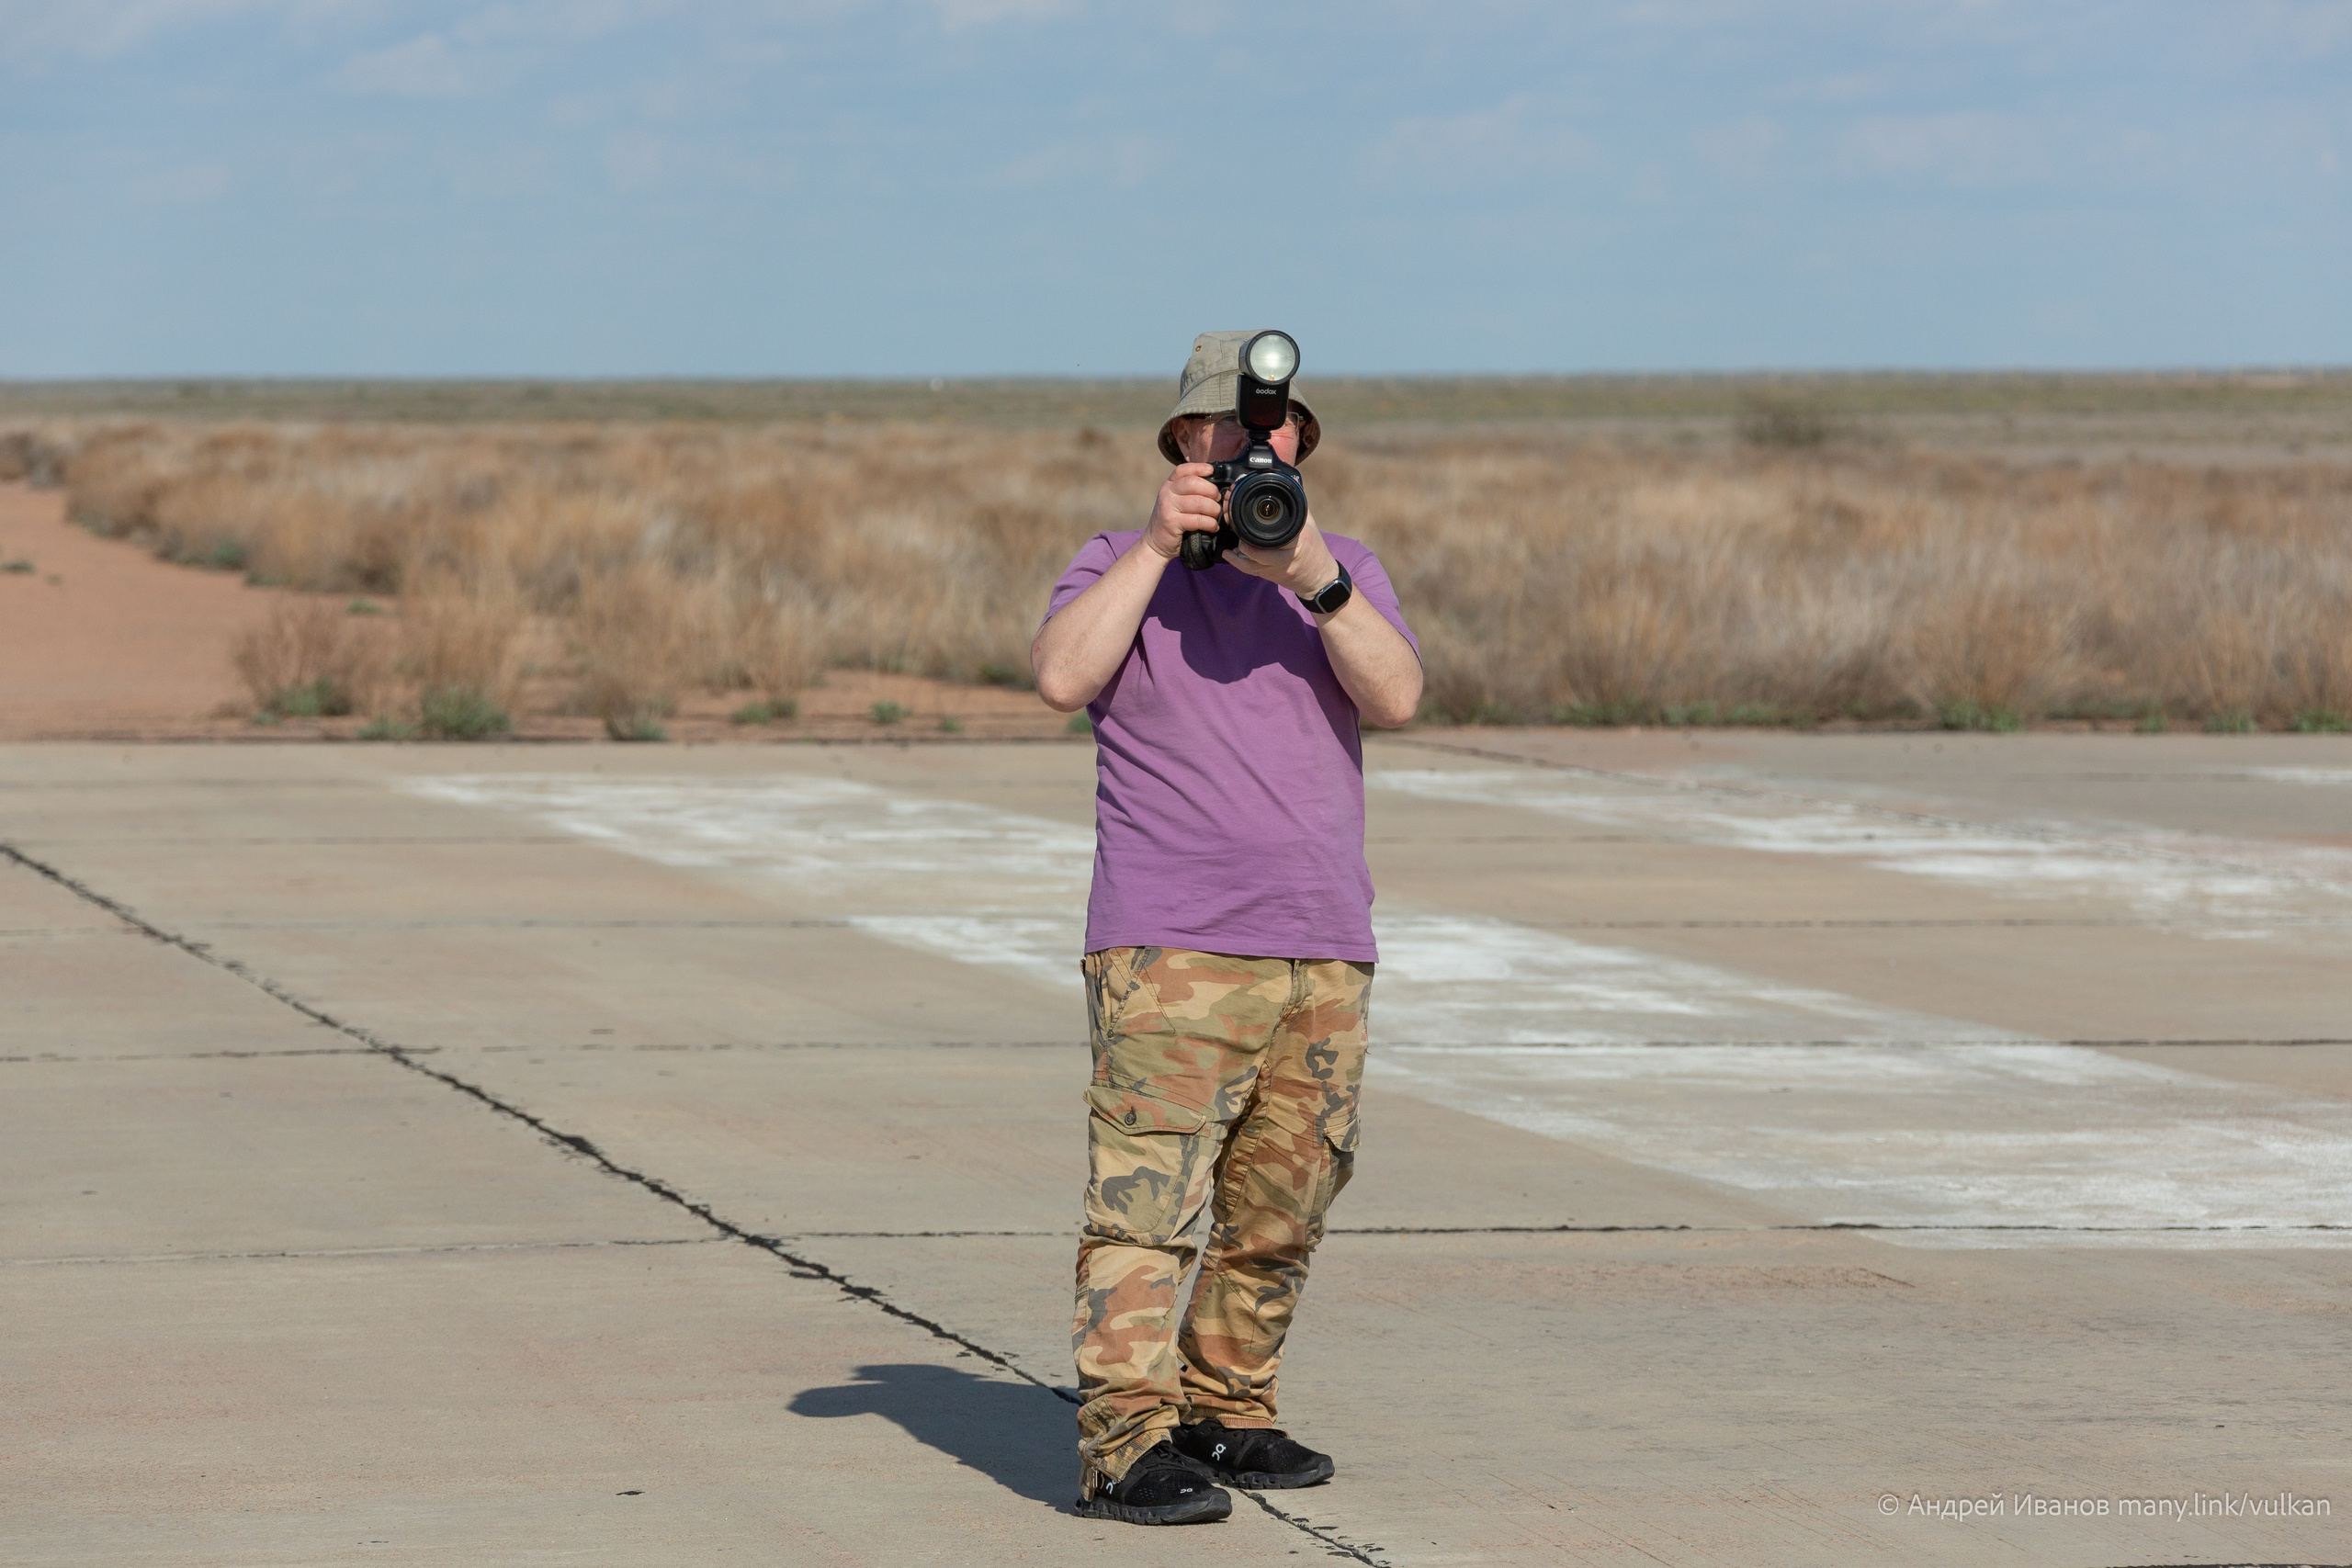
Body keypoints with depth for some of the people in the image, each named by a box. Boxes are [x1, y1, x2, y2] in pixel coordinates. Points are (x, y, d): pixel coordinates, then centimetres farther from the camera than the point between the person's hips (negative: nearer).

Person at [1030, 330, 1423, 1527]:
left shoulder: (1347, 572, 14)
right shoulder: (1123, 567, 6)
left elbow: (1395, 697, -4)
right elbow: (1062, 677, -14)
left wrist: (1312, 576, -17)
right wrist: (1157, 547, -15)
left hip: (1323, 957, 4)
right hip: (1169, 953, -4)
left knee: (1277, 1219, 9)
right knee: (1145, 1202, -14)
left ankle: (1225, 1415, 21)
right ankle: (1125, 1447, -17)